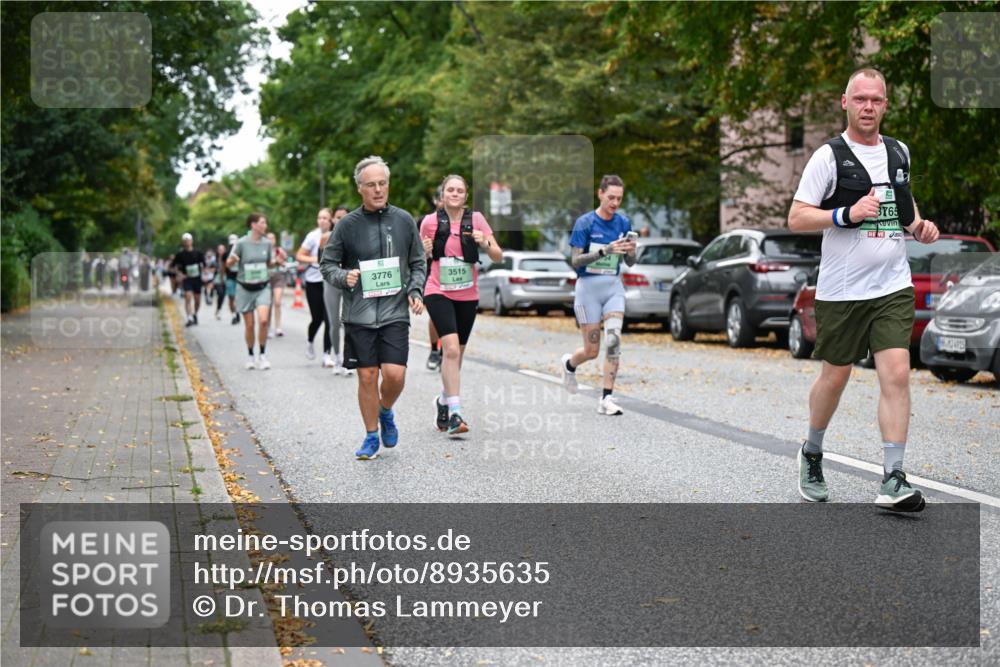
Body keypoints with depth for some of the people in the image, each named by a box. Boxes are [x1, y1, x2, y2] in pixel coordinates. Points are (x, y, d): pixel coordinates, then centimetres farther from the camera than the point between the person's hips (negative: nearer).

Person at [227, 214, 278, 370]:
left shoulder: (267, 243, 1)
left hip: (263, 287, 2)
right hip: (245, 288, -2)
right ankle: (250, 356, 23)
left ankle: (263, 355, -3)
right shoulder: (241, 243, -10)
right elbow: (228, 263, -3)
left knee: (263, 320, -17)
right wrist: (232, 260, -26)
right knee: (249, 325, 4)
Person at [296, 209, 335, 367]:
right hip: (314, 282, -2)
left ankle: (326, 354, 2)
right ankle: (310, 342, 32)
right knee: (317, 318, 0)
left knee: (329, 319, -5)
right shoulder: (313, 236, -5)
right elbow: (299, 256, -3)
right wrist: (314, 259, -17)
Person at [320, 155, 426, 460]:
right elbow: (327, 264, 8)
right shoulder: (347, 225, 1)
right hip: (359, 316, 0)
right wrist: (344, 277, -13)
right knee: (367, 377, 2)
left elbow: (418, 263, 14)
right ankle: (371, 437, 18)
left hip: (395, 313, 1)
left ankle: (386, 412, 23)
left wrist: (415, 291, -2)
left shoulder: (404, 221, 6)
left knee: (395, 374, -10)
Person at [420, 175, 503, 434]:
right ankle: (454, 413, -20)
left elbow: (498, 257, -1)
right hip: (438, 293, -3)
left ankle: (443, 401, 35)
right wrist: (425, 252, -12)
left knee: (457, 352, 12)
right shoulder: (430, 221, -2)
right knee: (451, 347, -20)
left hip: (467, 295, 3)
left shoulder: (475, 218, 0)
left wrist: (485, 243, -21)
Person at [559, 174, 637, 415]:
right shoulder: (585, 223, -7)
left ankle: (606, 398, -10)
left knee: (614, 340, -15)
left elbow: (630, 263, 11)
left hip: (614, 287, 3)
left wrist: (631, 252, -12)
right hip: (589, 287, -3)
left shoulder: (623, 223, 5)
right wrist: (605, 251, -24)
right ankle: (569, 363, 37)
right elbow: (575, 261, -12)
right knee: (592, 350, 1)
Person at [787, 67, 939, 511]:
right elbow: (796, 218, -8)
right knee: (834, 377, 9)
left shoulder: (899, 152, 11)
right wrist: (847, 214, -22)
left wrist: (918, 225, 8)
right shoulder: (829, 156, -5)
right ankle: (812, 455, 34)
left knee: (896, 375, -10)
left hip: (893, 287, 3)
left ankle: (893, 479, -10)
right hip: (840, 290, -3)